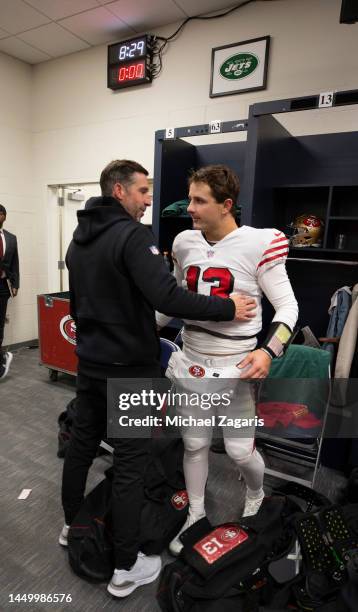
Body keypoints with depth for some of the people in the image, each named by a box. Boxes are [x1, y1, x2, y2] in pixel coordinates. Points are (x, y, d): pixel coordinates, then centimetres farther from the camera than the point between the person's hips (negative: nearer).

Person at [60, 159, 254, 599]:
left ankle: (72, 526, 44)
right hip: (129, 369, -9)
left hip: (88, 363, 9)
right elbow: (167, 298, -29)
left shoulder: (78, 238, 11)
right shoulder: (132, 235, -18)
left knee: (81, 444, 22)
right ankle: (125, 568, 21)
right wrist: (227, 308, -19)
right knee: (130, 462, 4)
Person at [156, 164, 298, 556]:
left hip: (234, 368, -4)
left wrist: (268, 351, -24)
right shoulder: (185, 243, 1)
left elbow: (288, 306, -10)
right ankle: (196, 514, 43)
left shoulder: (259, 244, -14)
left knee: (240, 451, 10)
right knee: (194, 444, 16)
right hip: (190, 363, 4)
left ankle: (256, 495, 47)